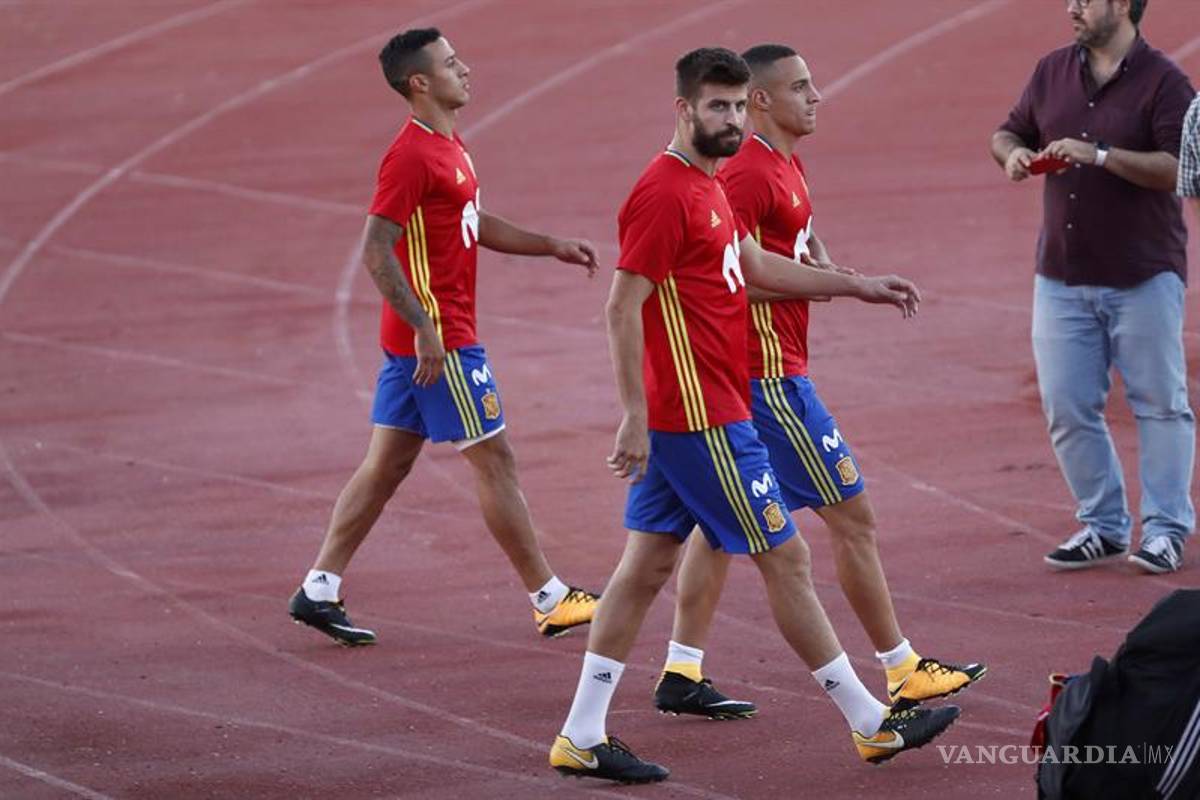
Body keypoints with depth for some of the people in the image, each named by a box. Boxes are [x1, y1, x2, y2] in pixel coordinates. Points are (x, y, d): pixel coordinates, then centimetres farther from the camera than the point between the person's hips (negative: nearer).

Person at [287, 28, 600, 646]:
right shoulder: (411, 156, -18)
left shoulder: (447, 147, 13)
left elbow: (473, 224, 27)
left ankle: (318, 591, 13)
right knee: (494, 461, -2)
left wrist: (551, 246, 21)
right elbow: (377, 252, -22)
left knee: (387, 465, 11)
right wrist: (425, 330, -24)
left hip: (423, 337, 10)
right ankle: (551, 602, 4)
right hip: (438, 340, -10)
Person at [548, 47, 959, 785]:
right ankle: (871, 724, 6)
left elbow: (757, 266, 27)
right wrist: (637, 418, -22)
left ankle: (583, 737, 10)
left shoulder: (707, 188, 14)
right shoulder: (663, 193, -17)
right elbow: (623, 308, -19)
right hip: (701, 418, -10)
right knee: (786, 558, -2)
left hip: (683, 418, 10)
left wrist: (860, 287, 27)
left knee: (648, 564, 9)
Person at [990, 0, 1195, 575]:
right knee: (1066, 408, 5)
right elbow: (1008, 133, 19)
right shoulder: (1053, 72, 8)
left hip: (1143, 275, -5)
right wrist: (1012, 153, -5)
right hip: (1061, 276, 5)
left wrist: (1100, 156, -25)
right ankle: (1103, 526, 15)